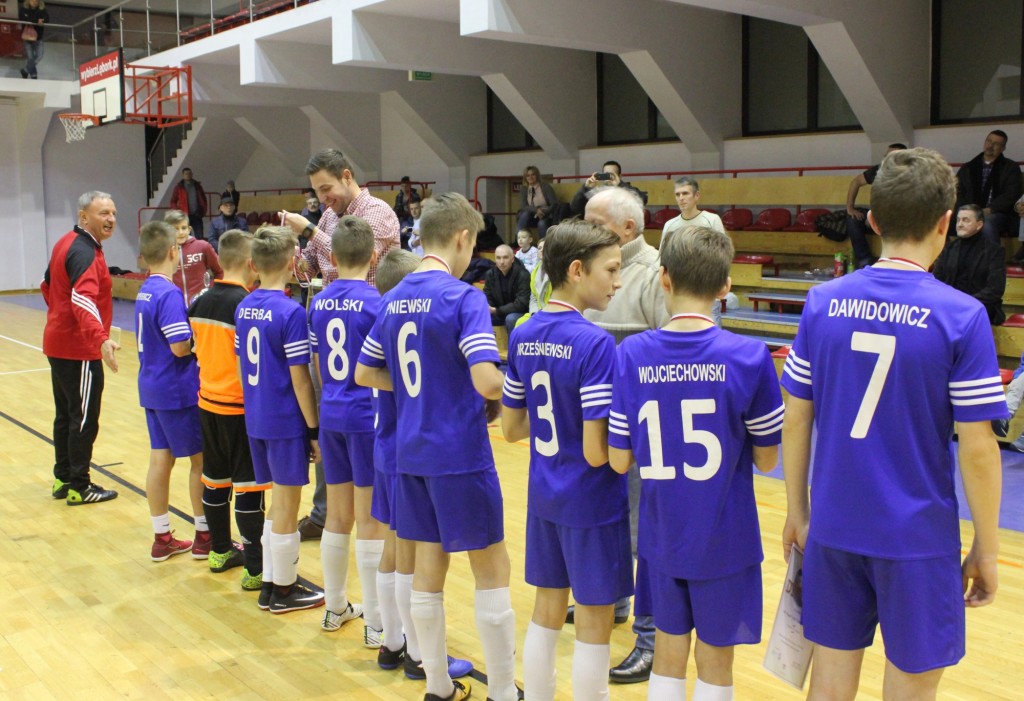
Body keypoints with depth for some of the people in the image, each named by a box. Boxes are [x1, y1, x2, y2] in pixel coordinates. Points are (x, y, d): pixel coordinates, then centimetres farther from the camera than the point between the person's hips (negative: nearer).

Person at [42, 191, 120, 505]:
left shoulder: (65, 243, 10)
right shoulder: (85, 252, -21)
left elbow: (47, 284, 24)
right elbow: (83, 300, -36)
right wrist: (102, 339, -49)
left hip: (59, 344, 10)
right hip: (79, 350, -10)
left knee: (66, 416, 18)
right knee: (84, 419, 0)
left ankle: (62, 479, 29)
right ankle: (79, 487, 9)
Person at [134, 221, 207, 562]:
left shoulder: (145, 291, 9)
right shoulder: (169, 294, -18)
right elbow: (181, 346, -23)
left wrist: (193, 326, 6)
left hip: (152, 389, 8)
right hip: (178, 391, -8)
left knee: (160, 460, 11)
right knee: (201, 460, 4)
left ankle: (162, 538, 18)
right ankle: (204, 536, 13)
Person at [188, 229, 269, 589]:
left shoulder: (200, 303, 5)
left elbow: (197, 352, 12)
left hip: (208, 402, 7)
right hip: (240, 408, -7)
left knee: (215, 479, 17)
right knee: (248, 486, -2)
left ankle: (220, 551, 30)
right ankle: (255, 569, 3)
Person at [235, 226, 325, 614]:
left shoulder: (244, 307, 5)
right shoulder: (291, 312, -17)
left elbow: (242, 365, 12)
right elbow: (299, 378, -17)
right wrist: (314, 429, -10)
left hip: (256, 418, 7)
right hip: (286, 421, -7)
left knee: (279, 501, 18)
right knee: (286, 506, 5)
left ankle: (270, 583, 26)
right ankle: (284, 591, 17)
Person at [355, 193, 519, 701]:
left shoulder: (393, 300, 6)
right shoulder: (464, 298, -15)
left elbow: (365, 375, 14)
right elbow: (486, 382, -25)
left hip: (412, 453, 7)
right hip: (461, 455, -7)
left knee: (428, 568, 14)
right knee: (492, 570, 7)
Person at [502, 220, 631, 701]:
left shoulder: (523, 336, 1)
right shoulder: (595, 343, -21)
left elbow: (511, 429, 8)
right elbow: (597, 453, -22)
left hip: (543, 496, 7)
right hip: (592, 502, -7)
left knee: (546, 612, 18)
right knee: (593, 625, 8)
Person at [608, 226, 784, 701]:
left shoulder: (631, 354, -9)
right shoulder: (749, 357, -15)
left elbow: (619, 461, -6)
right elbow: (766, 460, -6)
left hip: (662, 536, 2)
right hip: (724, 538, -2)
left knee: (668, 656, 18)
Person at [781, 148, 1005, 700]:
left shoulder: (822, 302, -3)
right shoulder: (962, 316, -13)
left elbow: (796, 420, 2)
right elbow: (977, 449, -11)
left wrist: (796, 509, 13)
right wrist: (986, 550, 1)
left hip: (833, 528, 3)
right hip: (917, 538, -3)